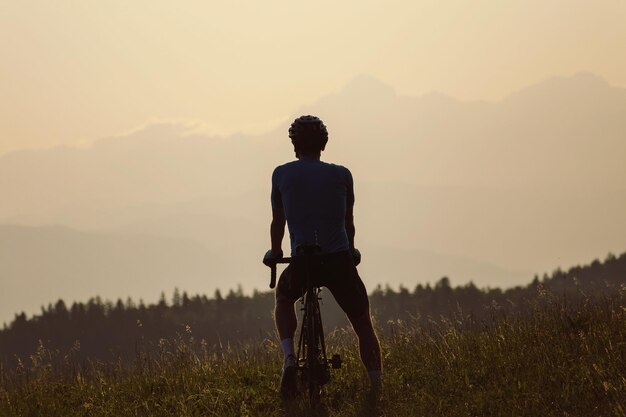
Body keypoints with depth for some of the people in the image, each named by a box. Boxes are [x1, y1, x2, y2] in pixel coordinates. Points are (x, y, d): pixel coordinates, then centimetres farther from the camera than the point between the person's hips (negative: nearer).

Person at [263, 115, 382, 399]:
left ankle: (289, 358, 12)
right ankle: (377, 390, 5)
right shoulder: (341, 175, 4)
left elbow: (277, 222, 14)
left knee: (284, 298, 32)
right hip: (339, 261, 0)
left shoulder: (281, 174, 4)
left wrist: (275, 253, 32)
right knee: (364, 327, 13)